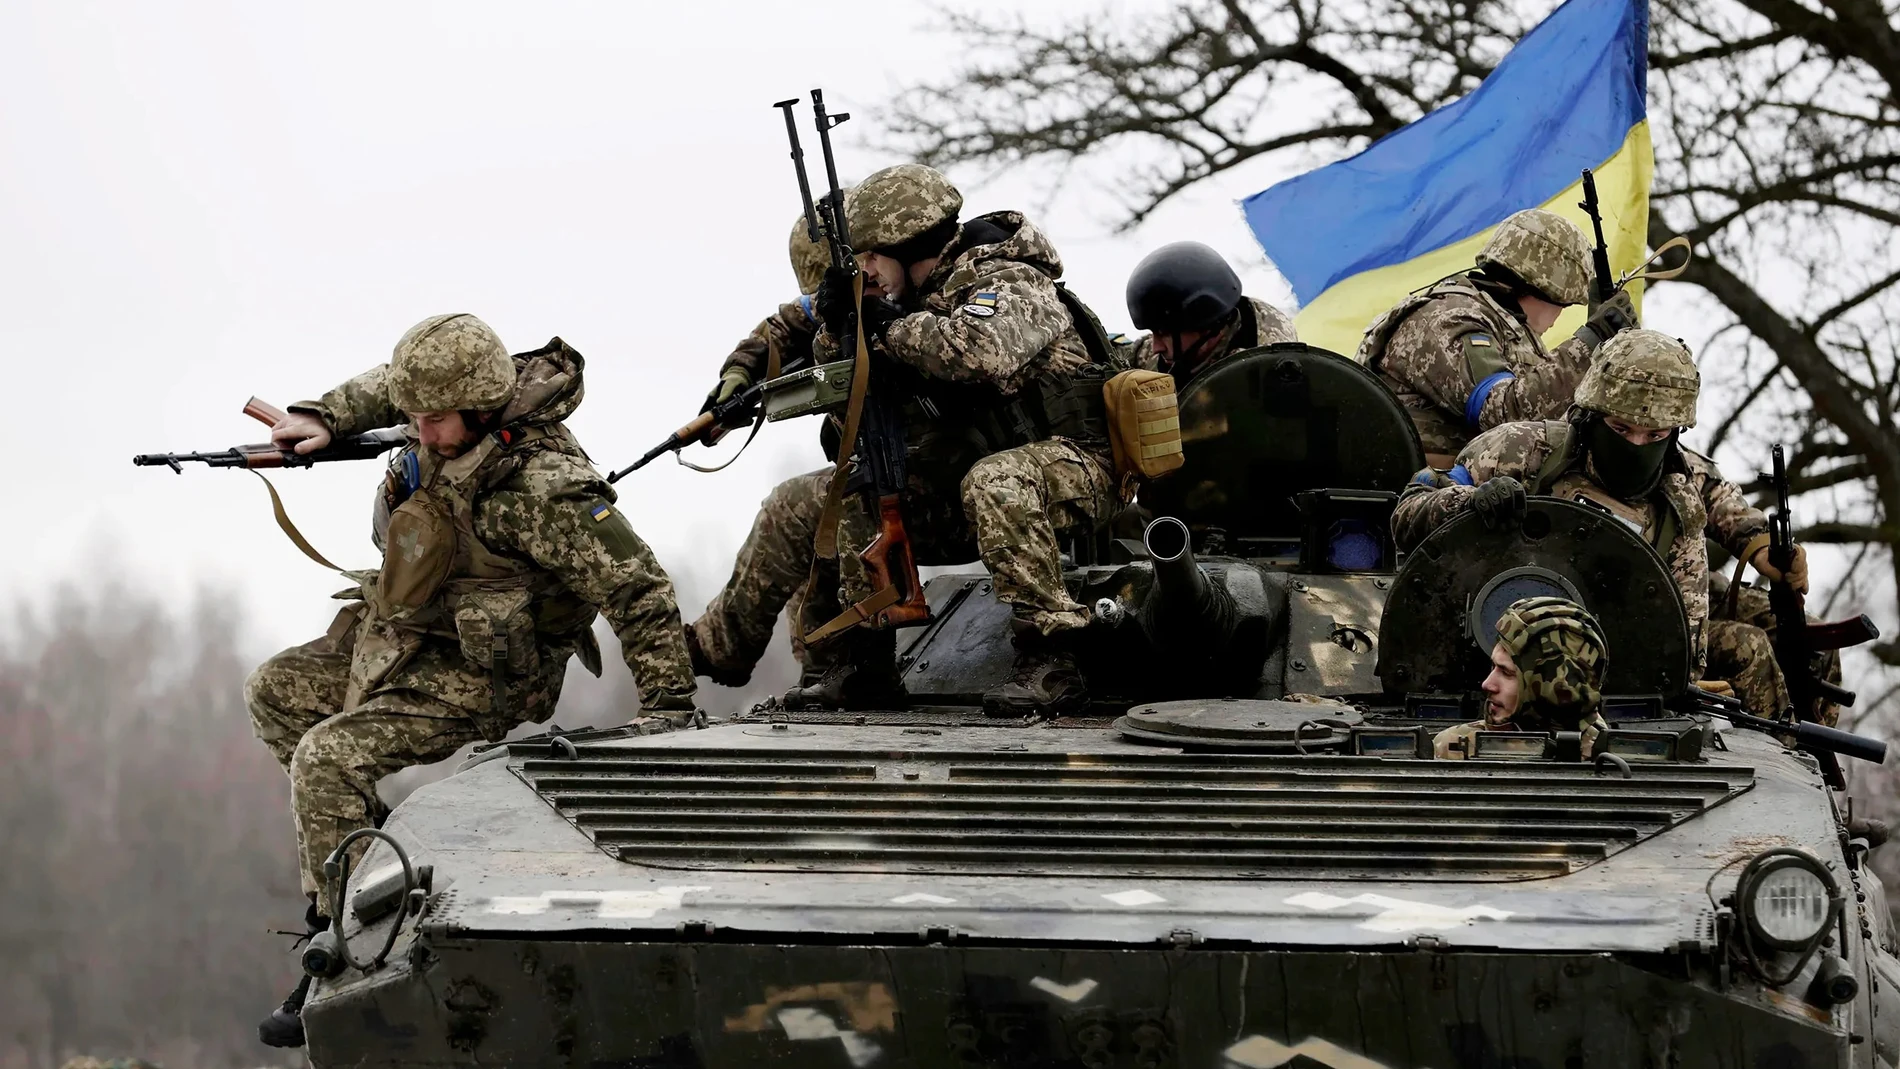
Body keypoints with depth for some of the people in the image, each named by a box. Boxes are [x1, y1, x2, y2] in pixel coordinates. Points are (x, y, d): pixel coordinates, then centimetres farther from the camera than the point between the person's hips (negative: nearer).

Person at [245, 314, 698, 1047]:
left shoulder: (542, 490, -32)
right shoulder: (453, 424, -8)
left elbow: (637, 591, -29)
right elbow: (387, 388, 19)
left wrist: (669, 706, -30)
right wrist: (323, 418, 3)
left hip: (474, 682, -10)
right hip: (394, 642, 10)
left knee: (327, 758, -23)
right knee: (273, 692, 20)